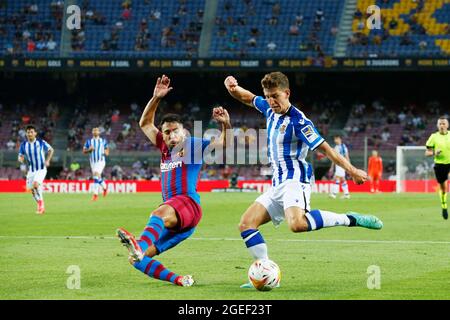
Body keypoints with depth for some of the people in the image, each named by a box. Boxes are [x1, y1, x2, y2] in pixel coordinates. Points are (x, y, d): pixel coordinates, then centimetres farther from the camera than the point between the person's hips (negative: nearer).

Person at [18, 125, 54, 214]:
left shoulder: (41, 142, -9)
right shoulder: (23, 145, -4)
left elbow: (51, 150, 5)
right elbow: (20, 157, 3)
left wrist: (47, 161, -7)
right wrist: (21, 159, -22)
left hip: (41, 169, -4)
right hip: (31, 170, 4)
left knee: (36, 184, -26)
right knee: (32, 189, 6)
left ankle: (41, 204, -11)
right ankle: (41, 207, 26)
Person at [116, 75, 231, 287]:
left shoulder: (194, 145, 9)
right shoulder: (165, 147, 25)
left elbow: (224, 143, 0)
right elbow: (145, 124, 29)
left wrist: (225, 124, -19)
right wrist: (156, 98, 18)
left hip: (188, 204, -8)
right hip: (171, 214, 8)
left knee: (159, 214, -43)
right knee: (136, 260, -5)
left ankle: (140, 246, -72)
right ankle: (179, 280, -15)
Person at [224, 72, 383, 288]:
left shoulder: (297, 121, -14)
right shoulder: (270, 110, 11)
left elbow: (324, 148, -14)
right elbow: (246, 97, 25)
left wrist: (351, 170, -17)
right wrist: (232, 87, 2)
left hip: (294, 180, -9)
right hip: (278, 184, 9)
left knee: (296, 224, -37)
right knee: (246, 224, 1)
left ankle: (350, 219, -24)